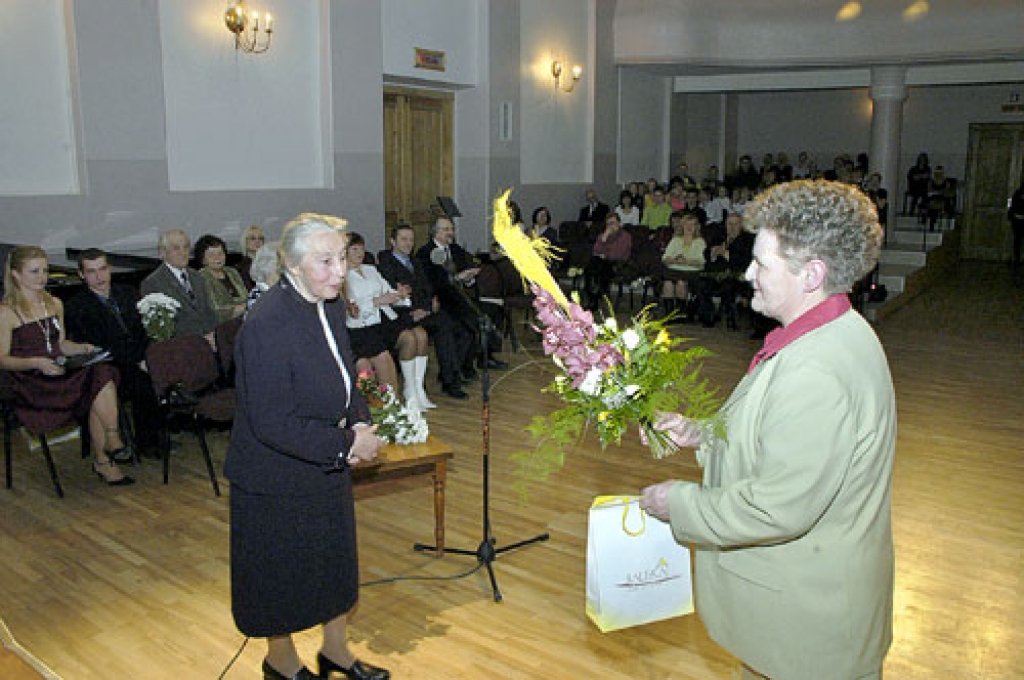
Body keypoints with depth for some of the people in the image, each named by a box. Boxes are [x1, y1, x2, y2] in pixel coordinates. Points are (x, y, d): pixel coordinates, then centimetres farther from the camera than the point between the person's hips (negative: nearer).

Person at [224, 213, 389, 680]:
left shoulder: (330, 305, -2)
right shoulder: (267, 325, -28)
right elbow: (272, 422, -28)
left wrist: (360, 424, -7)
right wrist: (347, 444, -22)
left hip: (327, 467, 8)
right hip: (278, 479, -8)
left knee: (336, 559, 22)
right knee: (283, 572, 14)